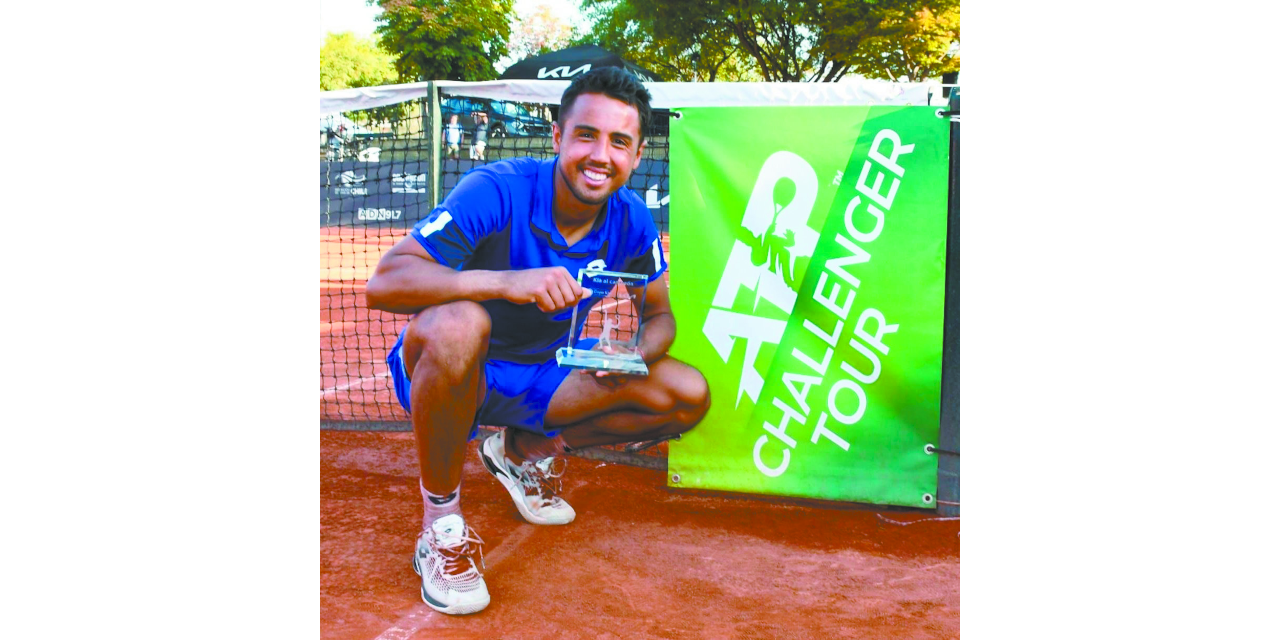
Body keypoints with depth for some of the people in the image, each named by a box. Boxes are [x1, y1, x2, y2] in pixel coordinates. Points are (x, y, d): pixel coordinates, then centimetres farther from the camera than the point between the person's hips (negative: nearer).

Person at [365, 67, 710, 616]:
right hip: (455, 369, -5)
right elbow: (383, 282, -33)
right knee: (456, 324, -41)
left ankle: (526, 448, 11)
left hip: (542, 374, 5)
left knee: (688, 396, -9)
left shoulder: (631, 220, -8)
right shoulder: (497, 191, -24)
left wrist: (637, 353, -20)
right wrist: (506, 282, -47)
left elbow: (659, 315, 5)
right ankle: (441, 521, -18)